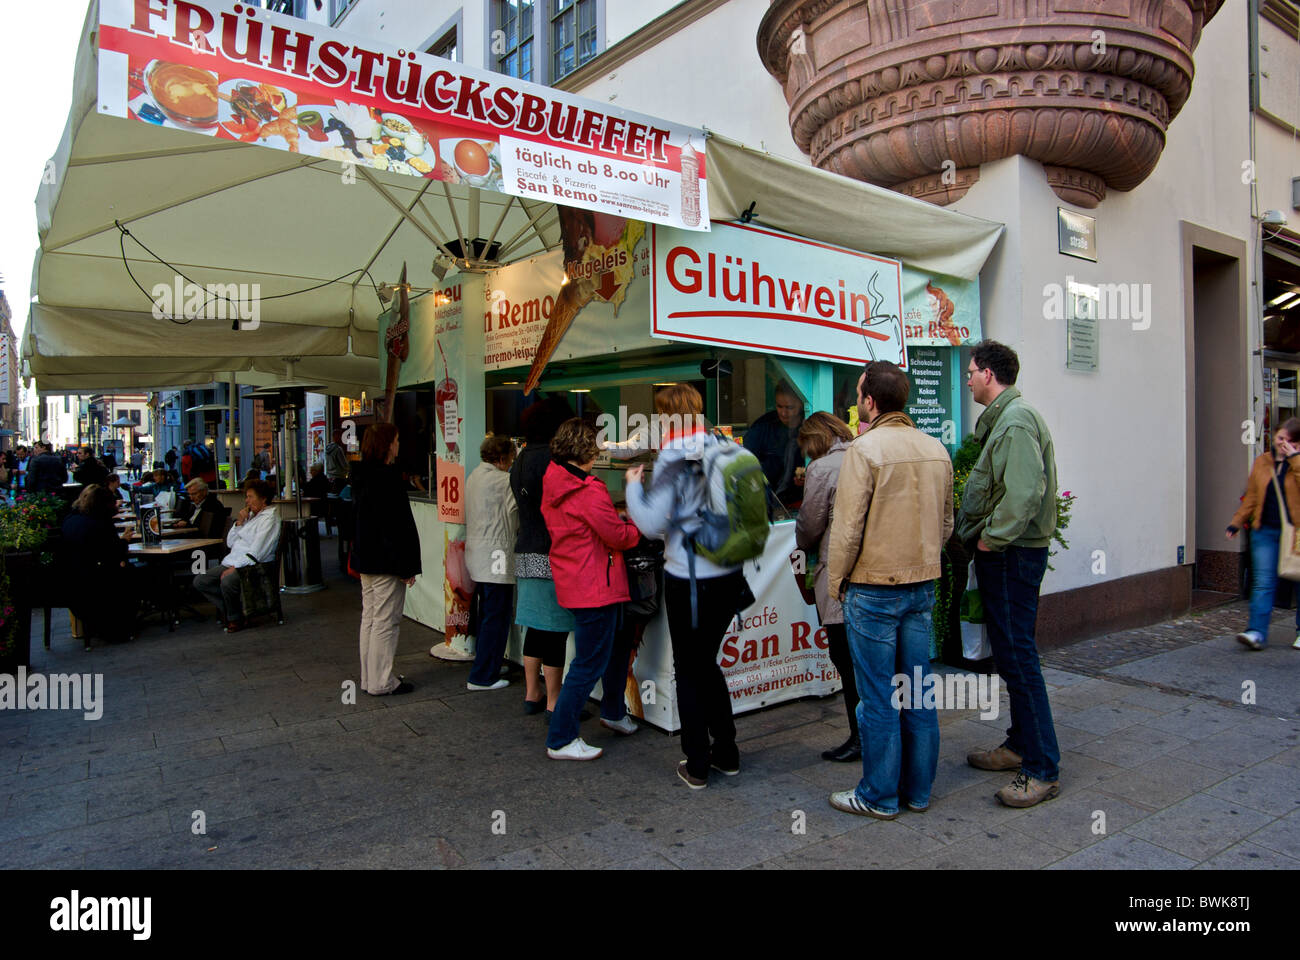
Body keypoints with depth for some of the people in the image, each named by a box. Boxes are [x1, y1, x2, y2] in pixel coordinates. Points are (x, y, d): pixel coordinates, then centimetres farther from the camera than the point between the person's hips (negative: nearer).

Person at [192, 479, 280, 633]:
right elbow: (230, 542, 18)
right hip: (232, 562, 9)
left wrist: (235, 568, -20)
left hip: (252, 566, -9)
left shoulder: (270, 518, -9)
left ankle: (235, 619, -10)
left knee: (227, 582, -35)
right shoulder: (250, 515, 19)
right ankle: (227, 608, 5)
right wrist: (239, 522, 3)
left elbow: (256, 552, -18)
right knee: (199, 581, -3)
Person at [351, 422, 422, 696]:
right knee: (386, 621, -2)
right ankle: (381, 682, 5)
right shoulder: (387, 478, -19)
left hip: (365, 559, 10)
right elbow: (396, 525, -21)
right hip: (385, 560, -10)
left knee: (369, 618, 16)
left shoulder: (361, 476, 10)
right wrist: (406, 566, -18)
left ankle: (369, 677, 25)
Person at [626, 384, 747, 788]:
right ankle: (726, 755, 29)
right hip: (729, 576, 6)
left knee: (689, 671, 9)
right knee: (707, 662, 21)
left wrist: (633, 485, -3)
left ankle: (697, 766, 17)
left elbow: (652, 524, -17)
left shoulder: (671, 462, -14)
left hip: (688, 579, -5)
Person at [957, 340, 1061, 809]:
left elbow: (1026, 491, -27)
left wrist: (992, 538, -20)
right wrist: (976, 534, 13)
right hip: (1002, 553, 11)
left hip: (1012, 555, -11)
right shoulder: (1002, 419, 17)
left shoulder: (1016, 421, -16)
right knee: (1009, 652, 16)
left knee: (1017, 655, -7)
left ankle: (1043, 769, 1)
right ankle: (1020, 745, 28)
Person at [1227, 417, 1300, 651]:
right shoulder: (1262, 462, 10)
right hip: (1265, 531, 2)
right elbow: (1251, 497, 16)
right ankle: (1257, 632, -8)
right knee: (1262, 583, -5)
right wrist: (1237, 522, 12)